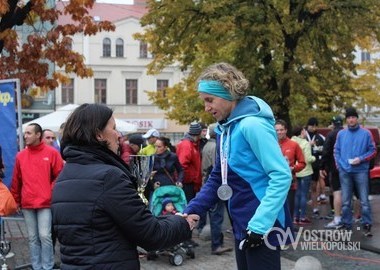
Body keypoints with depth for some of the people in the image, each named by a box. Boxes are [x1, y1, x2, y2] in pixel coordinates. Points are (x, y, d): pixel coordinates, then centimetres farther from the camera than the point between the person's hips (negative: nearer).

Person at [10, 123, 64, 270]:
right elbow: (16, 180, 11)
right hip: (27, 204, 4)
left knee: (45, 235, -6)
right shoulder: (20, 156, 7)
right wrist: (16, 200, 12)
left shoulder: (52, 153, -2)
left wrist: (53, 194, -7)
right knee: (32, 238, 9)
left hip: (45, 203, -3)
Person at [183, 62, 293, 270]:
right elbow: (217, 178, 15)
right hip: (242, 226, 9)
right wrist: (191, 210, 3)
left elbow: (282, 176, -21)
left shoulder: (252, 124, -18)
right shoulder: (224, 128, 8)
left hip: (262, 227, -9)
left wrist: (260, 224, -24)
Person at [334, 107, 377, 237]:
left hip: (361, 171, -3)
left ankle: (367, 225, 2)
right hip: (345, 171, 3)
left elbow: (373, 151, 1)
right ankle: (346, 225, 17)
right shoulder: (341, 134, 9)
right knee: (345, 201, 8)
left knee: (364, 200, -4)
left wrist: (361, 159, -12)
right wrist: (339, 164, -1)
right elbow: (336, 151, 12)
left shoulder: (366, 133, -1)